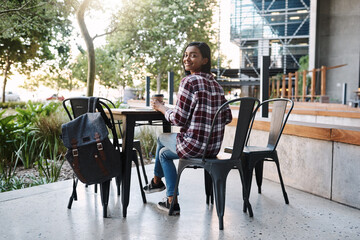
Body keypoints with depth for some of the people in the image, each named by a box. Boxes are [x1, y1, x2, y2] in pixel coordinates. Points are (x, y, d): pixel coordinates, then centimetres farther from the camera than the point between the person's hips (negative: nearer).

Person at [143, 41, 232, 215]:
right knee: (165, 152, 29)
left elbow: (178, 119, -16)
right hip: (214, 146, 7)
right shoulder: (215, 83, 9)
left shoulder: (189, 81, -15)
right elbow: (227, 118, 10)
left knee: (161, 137, 26)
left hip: (194, 146, -7)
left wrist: (161, 107, 2)